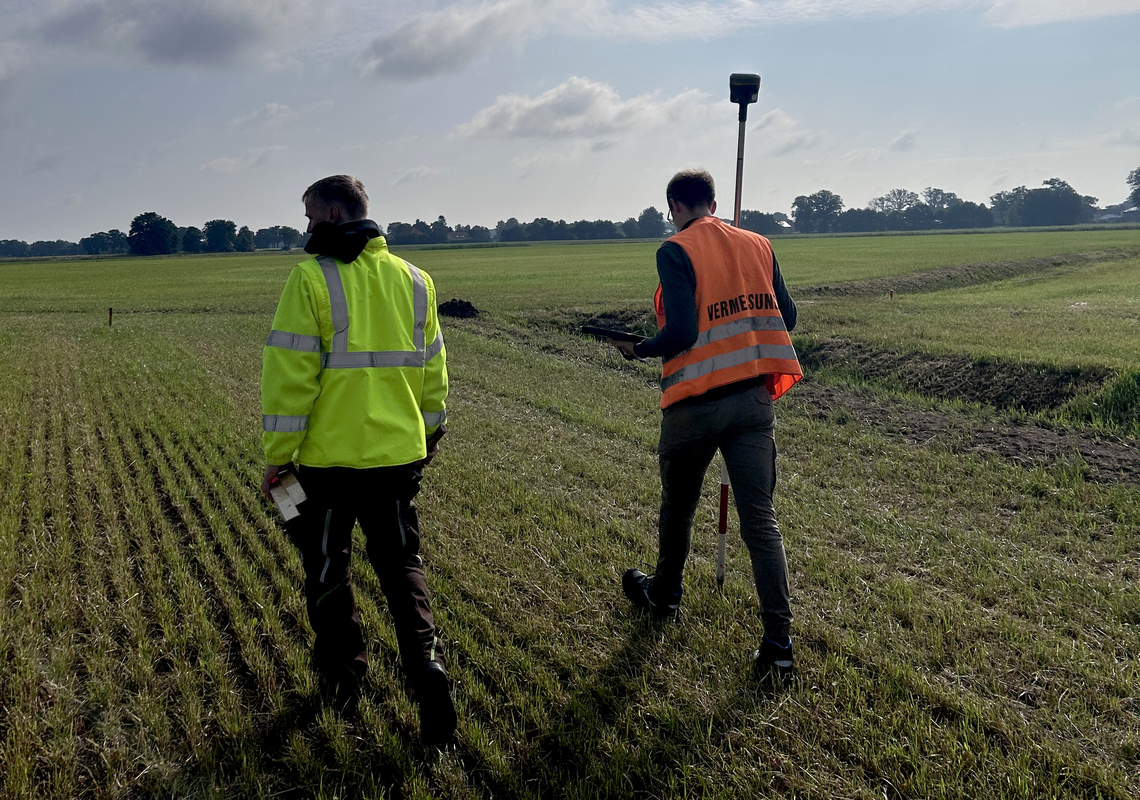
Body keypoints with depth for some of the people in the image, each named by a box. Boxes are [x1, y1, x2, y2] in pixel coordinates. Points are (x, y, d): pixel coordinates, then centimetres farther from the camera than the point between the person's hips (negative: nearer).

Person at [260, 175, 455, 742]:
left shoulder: (311, 279, -12)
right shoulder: (413, 279, 5)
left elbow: (291, 374, -15)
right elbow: (431, 369, 11)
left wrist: (277, 455, -7)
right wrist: (427, 433, 23)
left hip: (328, 457, -4)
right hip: (398, 455, 4)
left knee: (328, 568, 15)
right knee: (401, 564, 16)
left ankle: (342, 679, 27)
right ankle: (425, 663, 0)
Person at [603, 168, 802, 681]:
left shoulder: (676, 252, -9)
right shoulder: (758, 245, 8)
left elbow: (681, 333, -18)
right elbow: (786, 317, 10)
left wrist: (639, 351, -1)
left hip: (696, 403, -4)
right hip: (754, 399, 4)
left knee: (677, 508, 18)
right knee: (760, 519, 3)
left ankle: (664, 595, 41)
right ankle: (778, 644, 0)